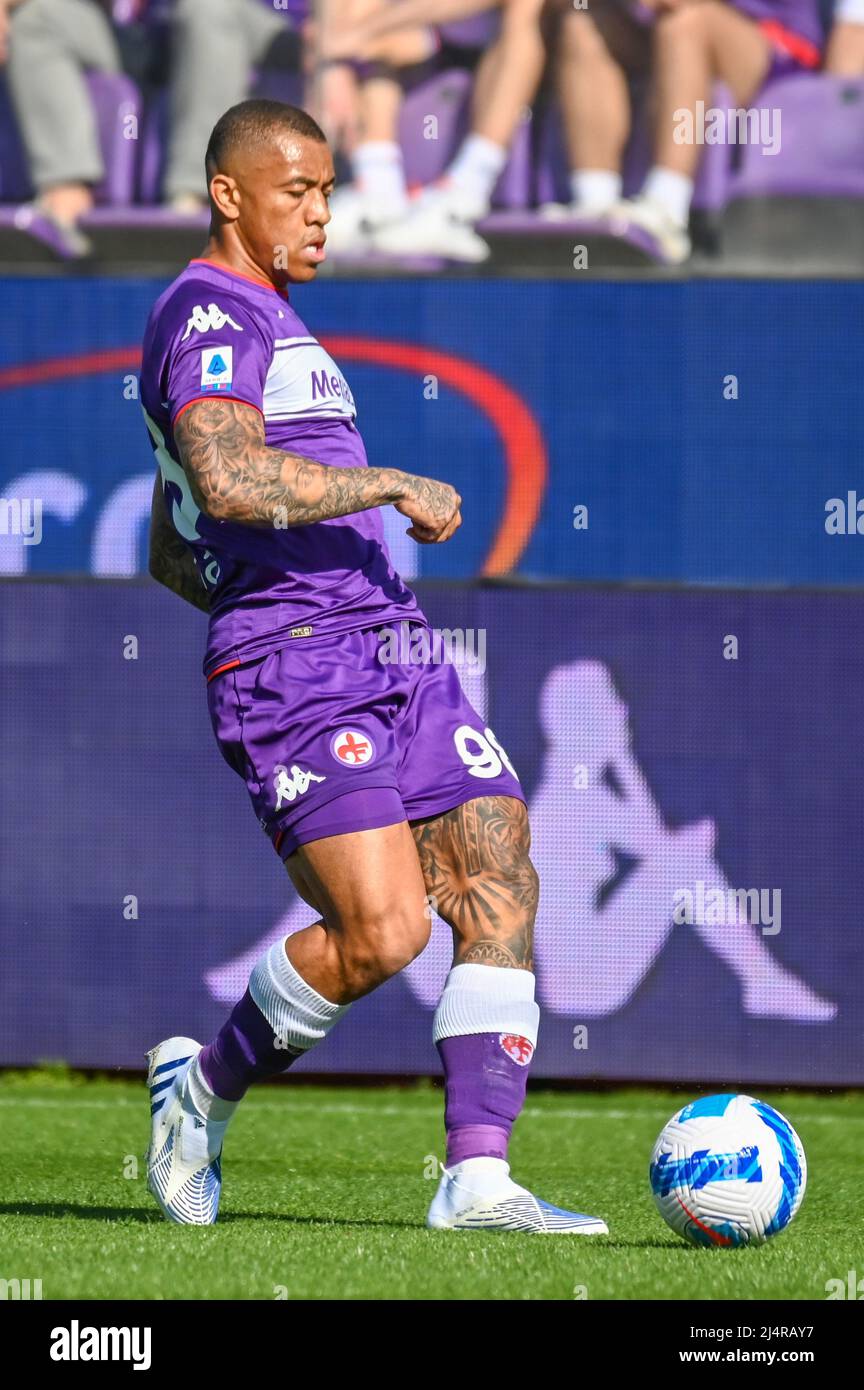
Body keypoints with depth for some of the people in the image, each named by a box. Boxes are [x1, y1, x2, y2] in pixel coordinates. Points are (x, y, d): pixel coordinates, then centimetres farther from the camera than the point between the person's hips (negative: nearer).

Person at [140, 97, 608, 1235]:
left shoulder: (268, 324, 26)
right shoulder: (209, 315, -6)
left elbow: (169, 555, 32)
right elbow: (230, 485, -25)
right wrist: (398, 486, -16)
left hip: (394, 651, 10)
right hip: (291, 673, -10)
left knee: (500, 886, -5)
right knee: (382, 928, -18)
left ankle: (478, 1178, -8)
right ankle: (205, 1089, 6)